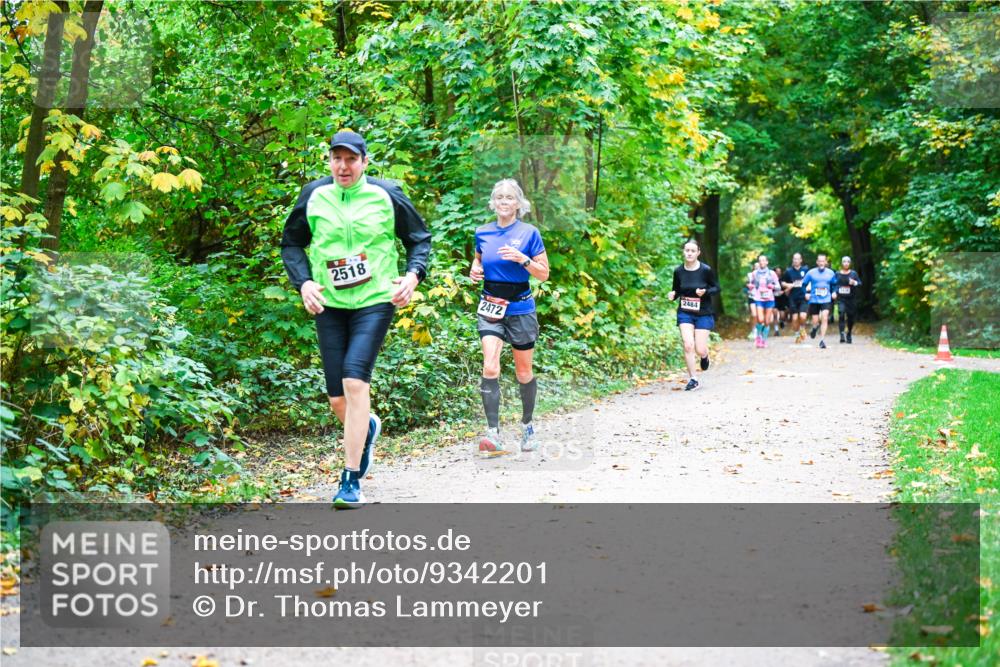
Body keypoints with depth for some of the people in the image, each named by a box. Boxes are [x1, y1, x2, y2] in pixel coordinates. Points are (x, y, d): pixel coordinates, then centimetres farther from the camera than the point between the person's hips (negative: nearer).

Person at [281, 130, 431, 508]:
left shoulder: (386, 196, -2)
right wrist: (303, 282, -4)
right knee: (338, 399, 4)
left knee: (355, 379, -21)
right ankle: (367, 428, 42)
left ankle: (351, 480, -14)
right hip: (328, 304, 3)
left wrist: (413, 275, -8)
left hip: (375, 301, -3)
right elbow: (291, 244, 13)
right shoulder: (314, 196, 2)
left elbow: (420, 239, 9)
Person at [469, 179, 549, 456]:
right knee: (490, 368, -17)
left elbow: (544, 274, -3)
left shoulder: (529, 233, -4)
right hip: (490, 308, 2)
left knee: (524, 372, 9)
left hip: (520, 309, -1)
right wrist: (475, 270, 1)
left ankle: (527, 426, 31)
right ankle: (493, 434, -20)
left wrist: (522, 258, -19)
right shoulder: (483, 233, 5)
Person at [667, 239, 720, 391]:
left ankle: (704, 356, 37)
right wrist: (672, 295, -13)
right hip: (685, 314, 2)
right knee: (688, 345, -14)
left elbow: (716, 288, 0)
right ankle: (692, 379, -1)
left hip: (703, 314, -1)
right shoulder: (678, 271, -3)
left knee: (700, 350, -3)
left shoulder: (706, 270, -11)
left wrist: (705, 292, -20)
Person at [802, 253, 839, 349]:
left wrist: (834, 292, 0)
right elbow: (804, 284, 5)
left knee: (824, 318, -16)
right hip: (814, 300, 0)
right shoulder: (811, 273, -1)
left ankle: (822, 340, -11)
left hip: (826, 300, 0)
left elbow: (834, 284, 17)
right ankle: (815, 327, 44)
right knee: (815, 321, 5)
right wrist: (806, 293, -9)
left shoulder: (831, 273, 3)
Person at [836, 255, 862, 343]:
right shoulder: (838, 274, 8)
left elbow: (860, 283, 0)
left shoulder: (853, 273, 5)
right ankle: (842, 334, -24)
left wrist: (854, 283, -20)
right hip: (841, 299, 0)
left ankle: (849, 334, 28)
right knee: (841, 314, -20)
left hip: (851, 299, 1)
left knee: (850, 317, 8)